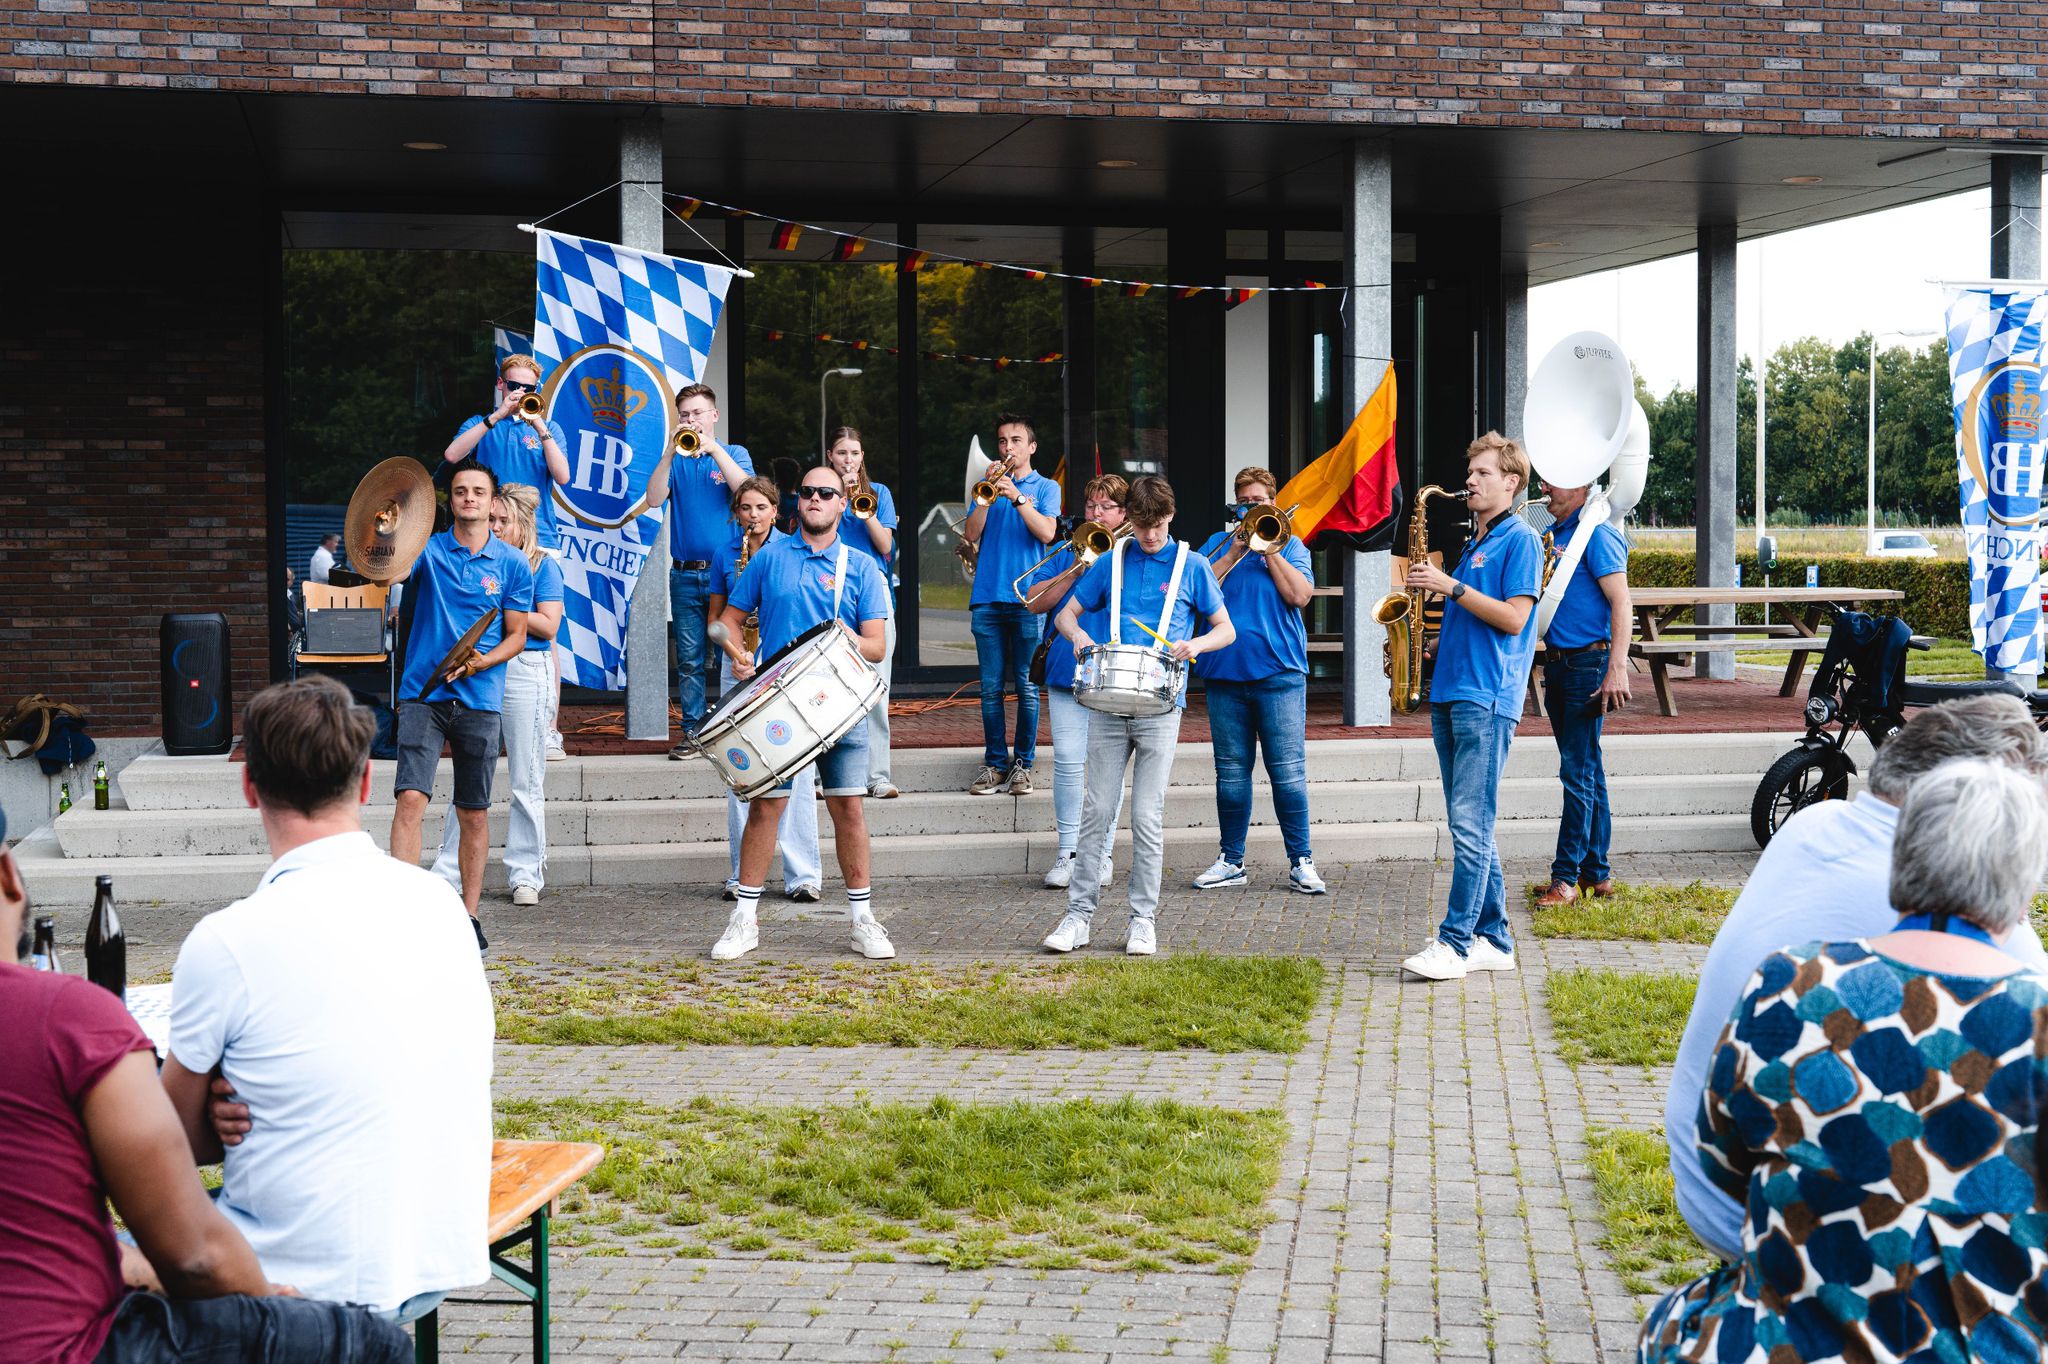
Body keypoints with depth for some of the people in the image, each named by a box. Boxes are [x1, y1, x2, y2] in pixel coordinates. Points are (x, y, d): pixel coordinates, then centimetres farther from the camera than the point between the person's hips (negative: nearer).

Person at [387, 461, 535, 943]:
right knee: (411, 797, -14)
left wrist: (480, 663, -11)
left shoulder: (512, 563, 6)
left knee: (474, 813, 6)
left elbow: (516, 636, 6)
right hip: (422, 692, -1)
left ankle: (470, 914, 16)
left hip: (480, 699, 1)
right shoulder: (428, 551, 5)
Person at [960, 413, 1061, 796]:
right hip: (987, 597, 3)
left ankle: (1023, 764, 5)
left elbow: (1046, 533, -7)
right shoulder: (988, 485, 15)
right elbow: (971, 534, 4)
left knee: (1026, 686, -1)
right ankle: (994, 763, 8)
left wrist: (1016, 497, -15)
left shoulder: (1045, 487, 9)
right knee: (991, 686, 3)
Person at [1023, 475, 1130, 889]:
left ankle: (1102, 851, 11)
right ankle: (1068, 850, 5)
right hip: (1068, 671, 1)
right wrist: (1076, 570, -8)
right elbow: (1035, 603, 3)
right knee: (1068, 761, -4)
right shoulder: (1066, 552, 14)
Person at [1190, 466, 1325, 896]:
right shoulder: (1218, 543, 15)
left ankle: (1301, 861, 0)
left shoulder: (1290, 544, 11)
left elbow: (1300, 595, -6)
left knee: (1288, 770, -6)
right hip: (1225, 670, 2)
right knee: (1231, 771, 6)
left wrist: (1269, 548, -6)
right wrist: (1236, 550, -6)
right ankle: (1231, 860, 14)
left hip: (1279, 671, -2)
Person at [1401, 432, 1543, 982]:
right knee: (1469, 826, 8)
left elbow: (1513, 618, -13)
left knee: (1470, 822, -11)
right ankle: (1492, 939, 12)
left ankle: (1455, 941, -12)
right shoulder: (1473, 546, 22)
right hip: (1449, 692, 9)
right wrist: (1432, 641, 9)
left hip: (1487, 697, -9)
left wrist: (1450, 586, -14)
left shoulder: (1520, 540, -3)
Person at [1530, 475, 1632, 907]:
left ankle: (1567, 877, -7)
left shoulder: (1596, 535, -12)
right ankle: (1596, 874, 17)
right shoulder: (1551, 535, 15)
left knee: (1578, 771, -8)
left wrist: (1617, 669, -23)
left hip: (1588, 665, -9)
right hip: (1556, 662, 9)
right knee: (1585, 773, 12)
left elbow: (1621, 604, -18)